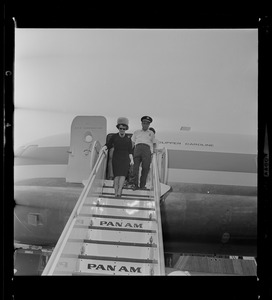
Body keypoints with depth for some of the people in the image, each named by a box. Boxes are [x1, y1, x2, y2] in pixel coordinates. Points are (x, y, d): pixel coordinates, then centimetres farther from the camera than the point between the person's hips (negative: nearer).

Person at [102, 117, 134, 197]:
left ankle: (119, 192, -30)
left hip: (125, 158, 0)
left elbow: (130, 151, 11)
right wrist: (103, 149, -11)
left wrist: (131, 160, 0)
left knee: (123, 174, -18)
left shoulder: (128, 139, 12)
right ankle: (115, 192, -19)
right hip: (116, 157, 0)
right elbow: (108, 145, 9)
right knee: (116, 175, -12)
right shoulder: (114, 137, 11)